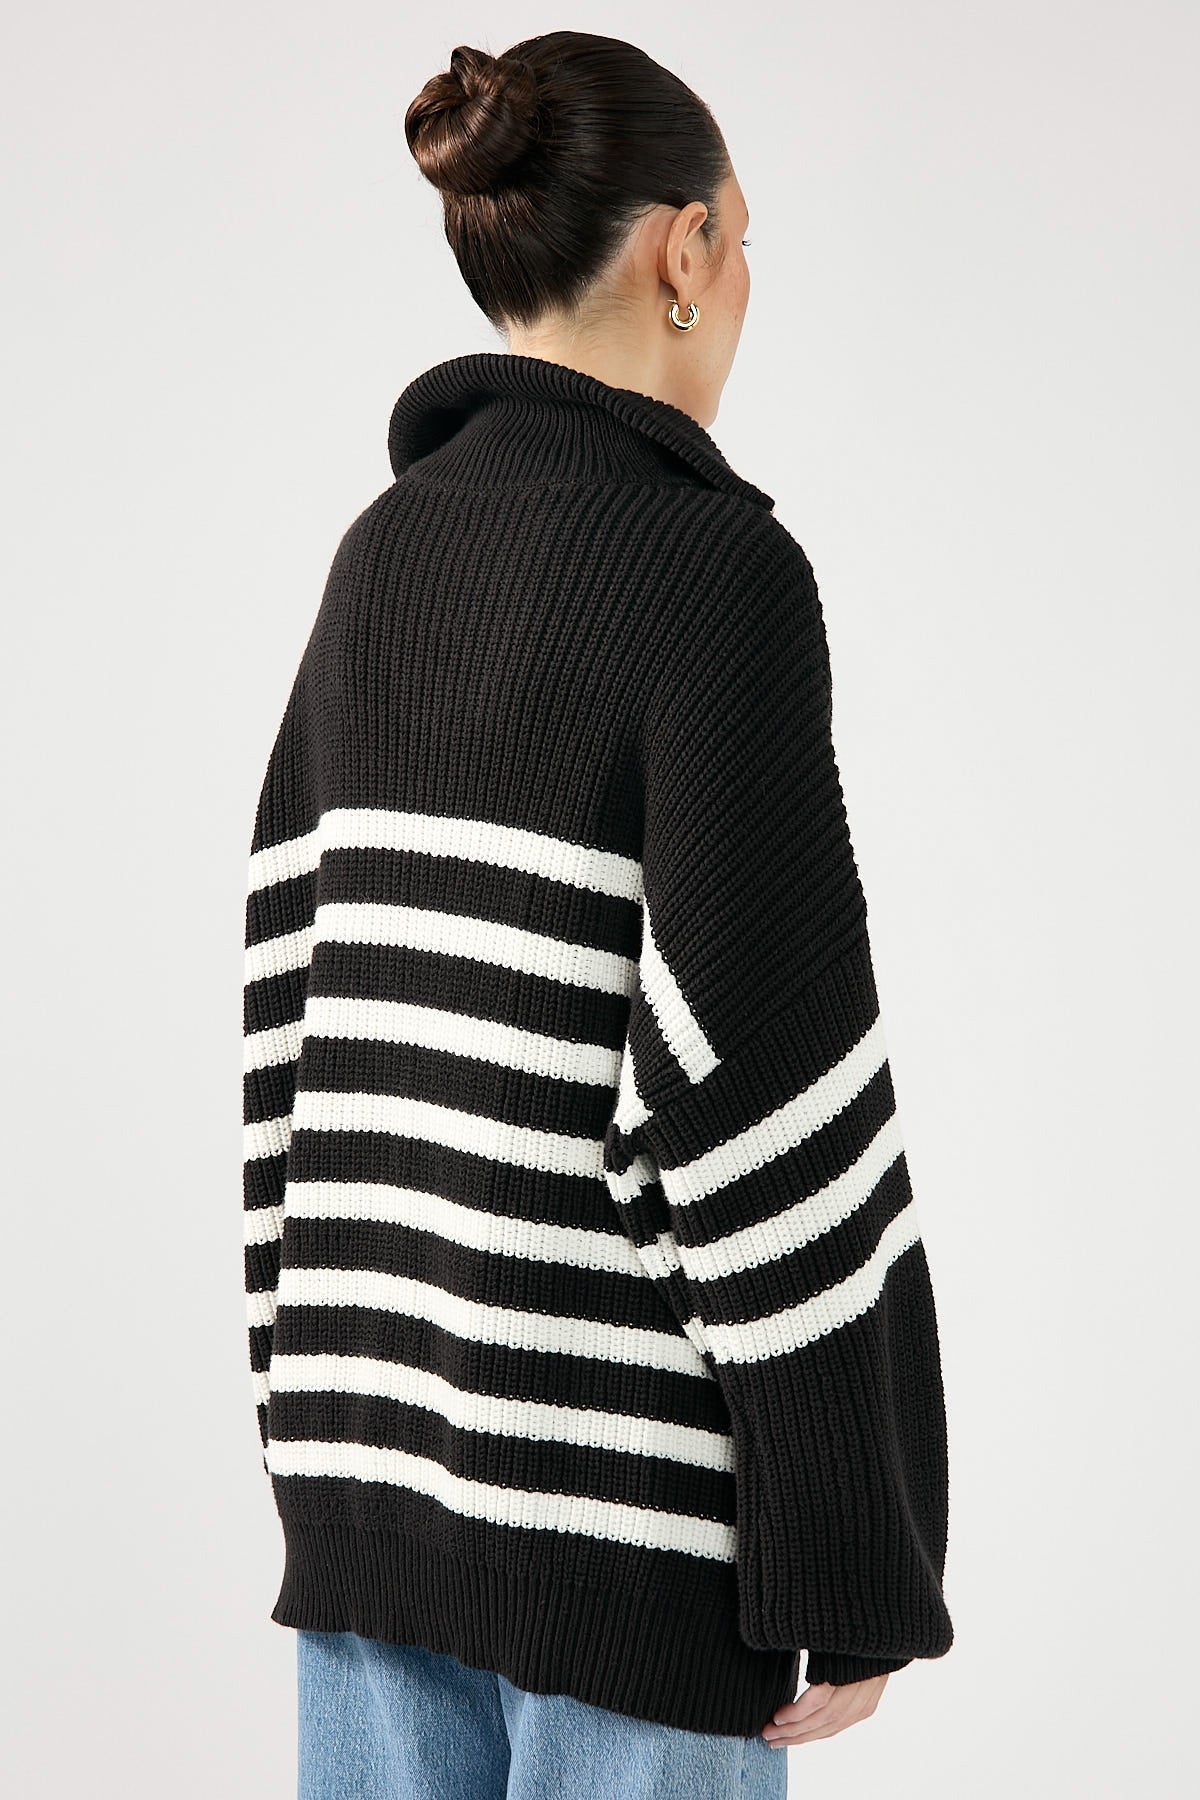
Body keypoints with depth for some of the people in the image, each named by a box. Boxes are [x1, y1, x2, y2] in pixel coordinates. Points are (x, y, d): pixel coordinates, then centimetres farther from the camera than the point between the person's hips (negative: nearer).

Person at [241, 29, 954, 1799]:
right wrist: (854, 1564, -13)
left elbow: (297, 995, 10)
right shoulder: (717, 569, -16)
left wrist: (321, 1400, 18)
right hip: (625, 1466, -7)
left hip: (379, 1428, 7)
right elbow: (759, 1079, -20)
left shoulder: (384, 554, 6)